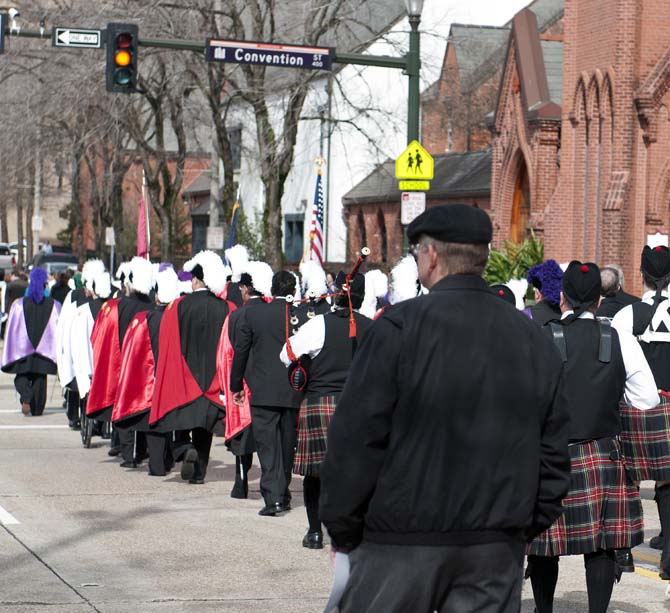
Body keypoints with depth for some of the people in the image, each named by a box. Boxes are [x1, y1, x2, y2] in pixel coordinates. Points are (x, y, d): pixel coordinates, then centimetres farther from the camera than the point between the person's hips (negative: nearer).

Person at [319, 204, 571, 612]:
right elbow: (554, 452, 10)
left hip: (403, 541, -4)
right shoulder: (535, 341, 8)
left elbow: (356, 438, -10)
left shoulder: (399, 328, -9)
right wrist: (529, 526, 17)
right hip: (497, 548, 4)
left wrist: (343, 530, -1)